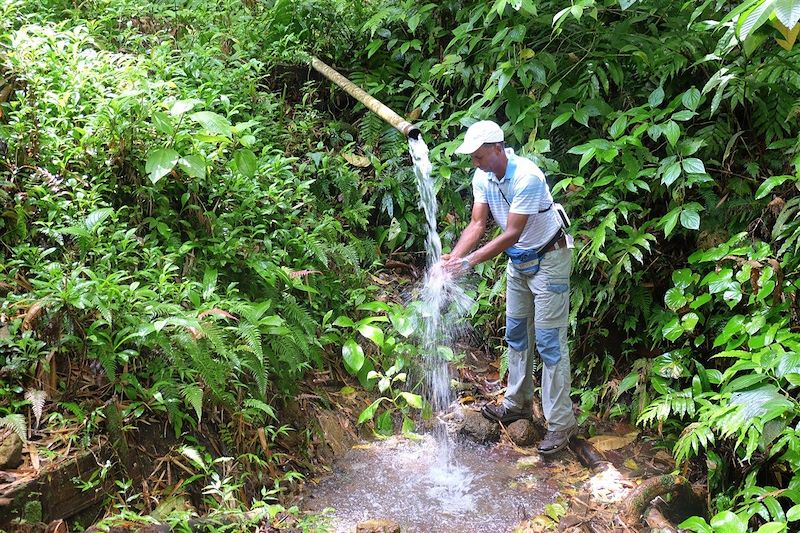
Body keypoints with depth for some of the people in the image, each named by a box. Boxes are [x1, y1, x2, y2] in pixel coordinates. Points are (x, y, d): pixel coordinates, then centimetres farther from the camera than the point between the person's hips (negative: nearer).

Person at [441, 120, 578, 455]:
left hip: (548, 260, -8)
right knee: (516, 334, 17)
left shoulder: (527, 177, -31)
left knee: (549, 342, -7)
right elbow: (477, 225, -8)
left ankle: (561, 423, 1)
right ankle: (518, 403, 33)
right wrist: (451, 258, -23)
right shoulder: (482, 177, -7)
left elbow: (512, 234, -31)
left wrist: (469, 262, -33)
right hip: (518, 261, 8)